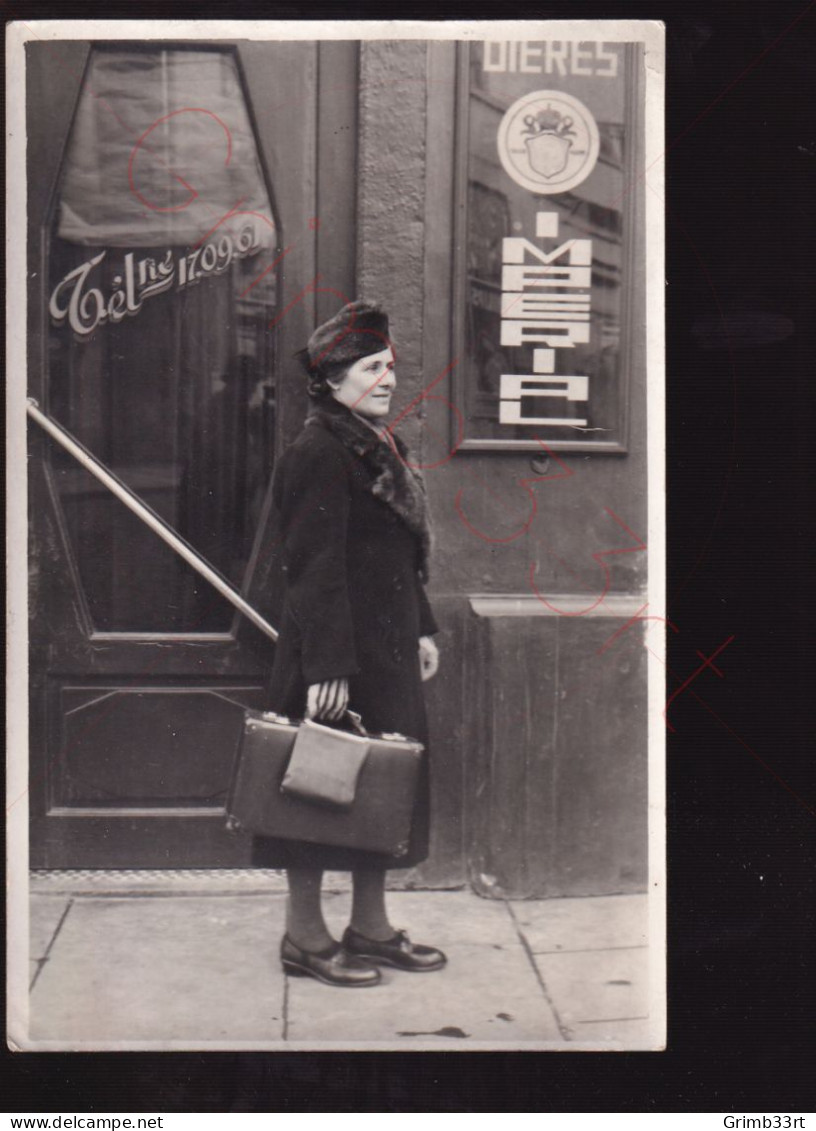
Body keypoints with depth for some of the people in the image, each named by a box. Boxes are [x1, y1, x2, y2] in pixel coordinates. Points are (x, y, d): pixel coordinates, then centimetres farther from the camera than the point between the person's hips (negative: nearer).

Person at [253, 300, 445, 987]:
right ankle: (304, 935, 14)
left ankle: (371, 926, 27)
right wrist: (326, 667, -25)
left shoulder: (379, 447, 14)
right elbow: (315, 567, -21)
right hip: (335, 654, -10)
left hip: (385, 649, 10)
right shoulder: (318, 454, -16)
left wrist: (422, 629, 18)